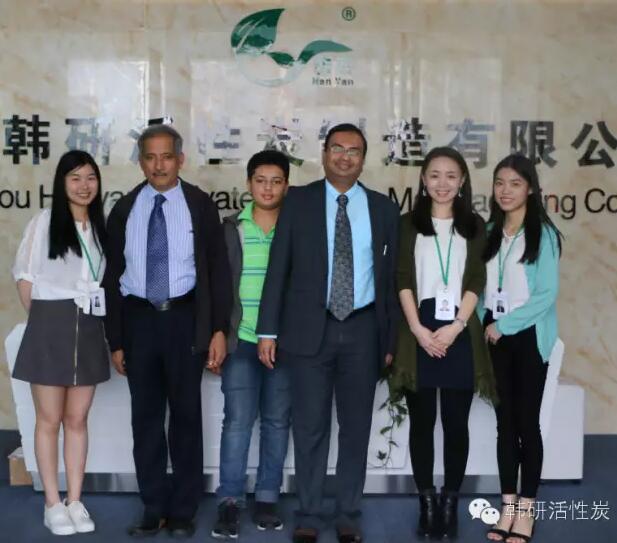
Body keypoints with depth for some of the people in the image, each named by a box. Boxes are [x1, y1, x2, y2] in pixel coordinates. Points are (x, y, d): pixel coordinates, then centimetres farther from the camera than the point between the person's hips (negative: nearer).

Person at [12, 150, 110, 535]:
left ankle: (75, 501, 16)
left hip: (89, 329, 4)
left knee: (78, 419, 9)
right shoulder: (45, 221, -3)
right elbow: (25, 275, 0)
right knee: (50, 419, 4)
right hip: (51, 329, -3)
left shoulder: (100, 225, 7)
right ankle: (53, 504, 12)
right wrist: (42, 320, -1)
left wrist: (100, 316, 4)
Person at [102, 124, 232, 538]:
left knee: (186, 415, 7)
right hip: (139, 319, 2)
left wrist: (219, 329, -8)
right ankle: (154, 508, 22)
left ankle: (183, 510, 21)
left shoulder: (199, 205, -1)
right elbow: (113, 276, 6)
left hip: (184, 319, -2)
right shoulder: (125, 209, 4)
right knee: (146, 418, 9)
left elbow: (218, 269, -1)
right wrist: (115, 339, 3)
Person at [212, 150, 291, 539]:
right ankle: (230, 502, 3)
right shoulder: (230, 229, 5)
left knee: (277, 421, 6)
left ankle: (268, 498, 16)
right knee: (238, 419, -4)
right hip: (241, 339, 0)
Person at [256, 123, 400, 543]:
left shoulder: (383, 208, 7)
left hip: (362, 330, 2)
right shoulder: (298, 201, 3)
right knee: (310, 427, 4)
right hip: (310, 329, -1)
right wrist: (268, 330, -5)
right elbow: (278, 268, 0)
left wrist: (390, 339, 4)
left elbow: (391, 276, 7)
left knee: (356, 427, 8)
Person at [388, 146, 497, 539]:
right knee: (422, 421, 4)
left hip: (460, 334, 0)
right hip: (419, 333, 0)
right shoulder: (408, 224, 7)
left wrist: (455, 327, -11)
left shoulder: (474, 226, 9)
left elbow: (476, 282, 2)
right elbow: (403, 281, 0)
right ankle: (427, 502, 13)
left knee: (456, 423, 2)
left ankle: (451, 502, 12)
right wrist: (418, 329, -11)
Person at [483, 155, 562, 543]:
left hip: (529, 336, -4)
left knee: (527, 423, 2)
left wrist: (504, 325, -13)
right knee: (505, 423, 9)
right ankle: (508, 506, 17)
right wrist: (483, 325, -5)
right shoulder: (490, 232, 7)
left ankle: (526, 510, 11)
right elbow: (483, 286, 9)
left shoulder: (543, 233, -8)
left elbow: (547, 294, -13)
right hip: (495, 336, 4)